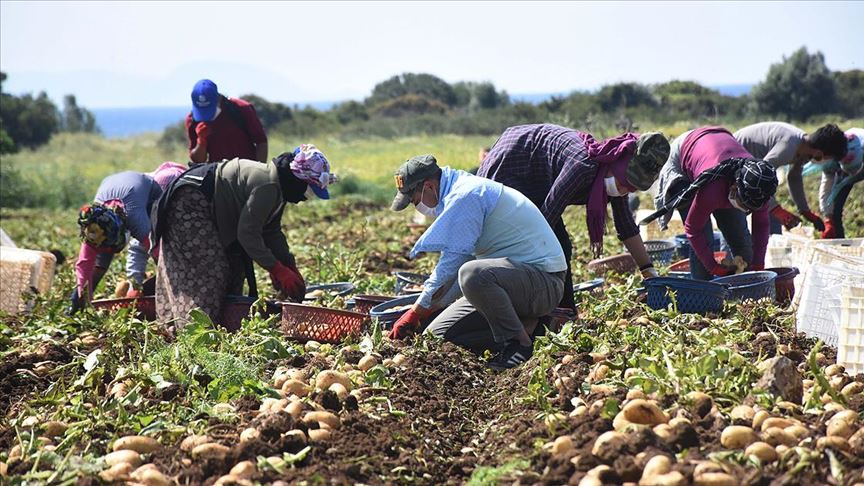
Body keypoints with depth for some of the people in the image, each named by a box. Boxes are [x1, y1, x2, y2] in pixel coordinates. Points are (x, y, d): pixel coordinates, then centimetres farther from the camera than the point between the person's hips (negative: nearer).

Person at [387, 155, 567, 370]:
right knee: (438, 334, 4)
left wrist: (416, 312, -12)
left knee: (473, 274, -39)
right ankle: (524, 323, 6)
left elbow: (453, 260, -20)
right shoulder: (462, 192, 15)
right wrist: (425, 308, 13)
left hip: (544, 281, -10)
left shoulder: (465, 196, -18)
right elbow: (461, 258, 19)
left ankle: (519, 344, -18)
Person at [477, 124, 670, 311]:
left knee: (561, 248, 3)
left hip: (534, 186, 9)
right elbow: (548, 214, -36)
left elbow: (627, 227, 2)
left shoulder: (617, 176, -10)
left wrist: (649, 270, 2)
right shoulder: (583, 166, -37)